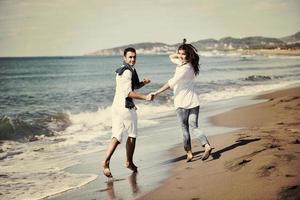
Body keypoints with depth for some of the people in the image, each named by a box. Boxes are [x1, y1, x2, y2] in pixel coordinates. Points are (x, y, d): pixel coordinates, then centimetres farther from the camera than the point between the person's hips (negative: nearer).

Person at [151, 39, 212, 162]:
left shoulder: (186, 68, -17)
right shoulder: (182, 62, 10)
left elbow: (171, 83, -17)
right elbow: (171, 57, 27)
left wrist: (156, 93, -13)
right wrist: (178, 55, 5)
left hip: (182, 102, -8)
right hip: (193, 101, 8)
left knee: (185, 129, 4)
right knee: (193, 127, 5)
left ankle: (189, 153, 9)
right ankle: (207, 145, -13)